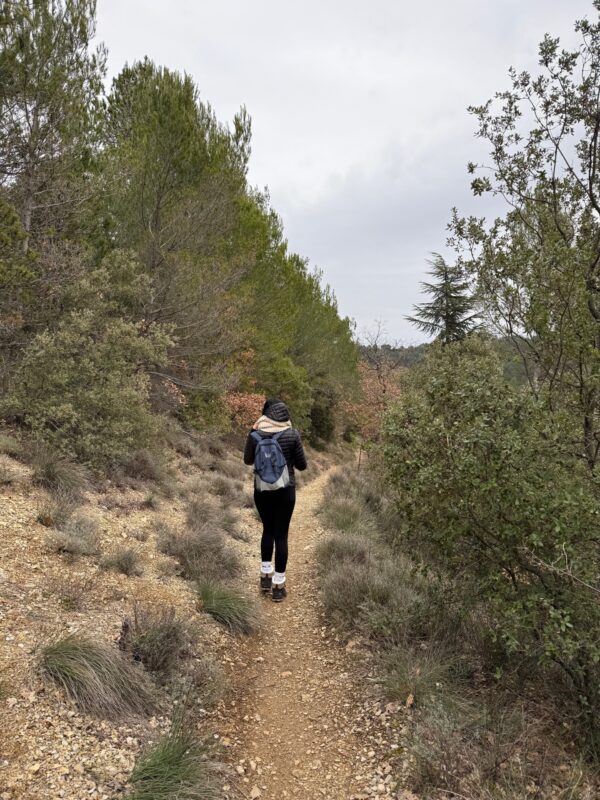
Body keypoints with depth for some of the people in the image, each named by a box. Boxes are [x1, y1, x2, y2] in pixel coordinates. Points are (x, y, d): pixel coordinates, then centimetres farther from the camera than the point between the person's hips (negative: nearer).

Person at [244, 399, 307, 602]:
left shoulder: (256, 434, -7)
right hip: (285, 491, -2)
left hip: (262, 490, 2)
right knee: (281, 535, 7)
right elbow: (302, 465, -3)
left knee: (268, 530, 22)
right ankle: (278, 585, 13)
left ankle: (265, 576, 30)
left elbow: (248, 460, 9)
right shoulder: (292, 434, -10)